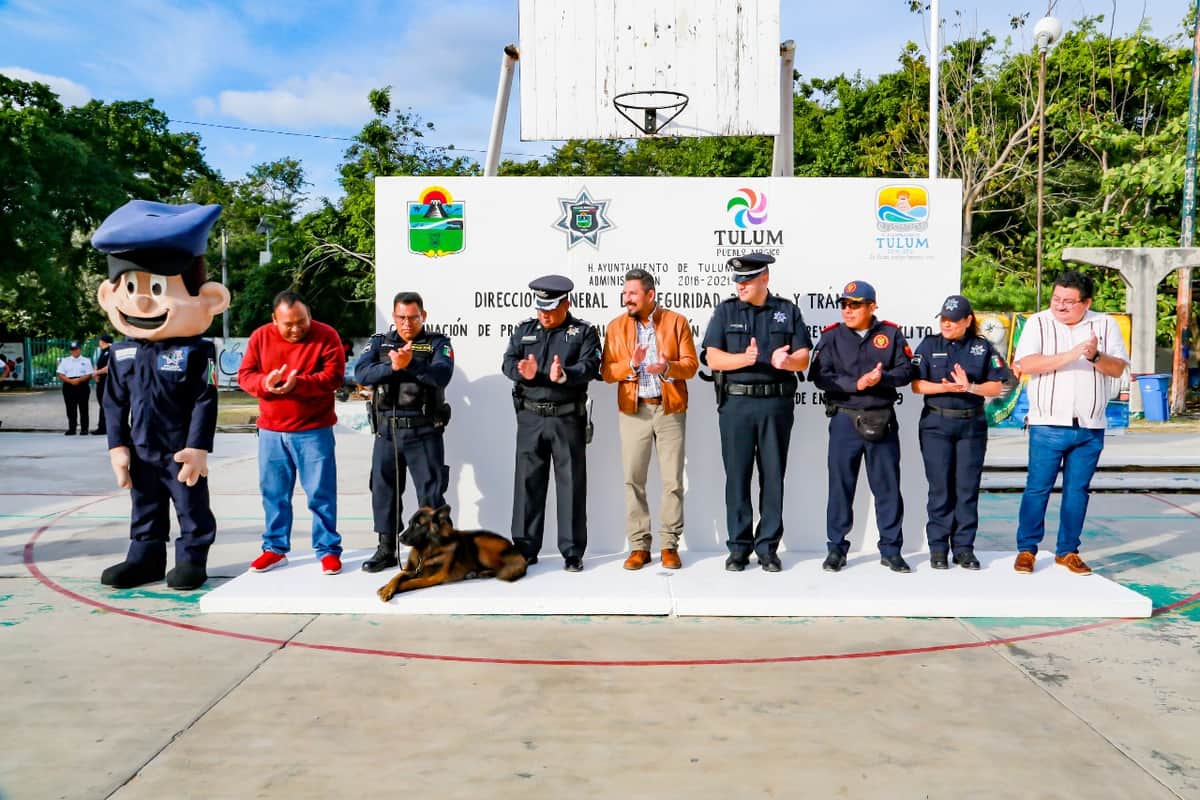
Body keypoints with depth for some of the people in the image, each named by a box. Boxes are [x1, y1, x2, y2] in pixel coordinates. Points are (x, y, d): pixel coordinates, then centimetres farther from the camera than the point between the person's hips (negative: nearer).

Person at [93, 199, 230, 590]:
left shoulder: (196, 351, -12)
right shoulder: (122, 353, 2)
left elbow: (206, 402, -13)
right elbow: (114, 404, 7)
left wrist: (198, 448, -15)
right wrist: (118, 447, 2)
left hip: (181, 451, -5)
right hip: (140, 451, 5)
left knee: (191, 507, 7)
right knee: (145, 508, 17)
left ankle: (192, 559, 19)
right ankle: (146, 557, 30)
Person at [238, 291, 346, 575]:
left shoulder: (326, 335, -6)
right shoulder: (260, 337, 4)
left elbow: (334, 376, -13)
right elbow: (244, 375, 4)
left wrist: (298, 384, -25)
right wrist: (265, 383, -18)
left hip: (314, 430, -3)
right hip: (271, 430, 4)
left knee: (321, 493, -1)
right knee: (273, 492, 11)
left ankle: (328, 550, 9)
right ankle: (275, 548, 24)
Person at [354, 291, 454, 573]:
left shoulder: (438, 343, 2)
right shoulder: (380, 342, 10)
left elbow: (442, 375, -17)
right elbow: (361, 373, -7)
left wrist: (410, 364, -29)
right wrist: (392, 366, -22)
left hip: (424, 432, -3)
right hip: (386, 431, 3)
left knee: (431, 492, 2)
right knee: (383, 489, 10)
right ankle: (386, 550, 23)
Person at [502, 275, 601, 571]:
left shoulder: (584, 331, 3)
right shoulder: (525, 329, 13)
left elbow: (590, 366, -10)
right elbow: (508, 362, 3)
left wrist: (564, 375, -30)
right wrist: (523, 372, -19)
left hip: (567, 417, -3)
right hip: (530, 416, 3)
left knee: (571, 484, 2)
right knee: (527, 481, 6)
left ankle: (573, 551, 11)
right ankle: (525, 548, 16)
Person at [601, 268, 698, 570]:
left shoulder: (676, 321, 2)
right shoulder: (616, 326, 7)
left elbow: (690, 364, -2)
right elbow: (606, 372, 3)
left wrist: (667, 368, -22)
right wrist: (630, 365, -16)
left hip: (670, 410, -1)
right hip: (633, 411, 2)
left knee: (673, 480, 1)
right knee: (633, 479, 2)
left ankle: (670, 545, 12)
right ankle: (639, 546, 11)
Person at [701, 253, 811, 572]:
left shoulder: (788, 311, 8)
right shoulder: (726, 311, 7)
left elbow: (803, 358, 3)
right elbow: (713, 358, -2)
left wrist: (785, 361, -19)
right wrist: (744, 358, -19)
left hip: (776, 403, 0)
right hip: (736, 403, 0)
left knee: (773, 476, 4)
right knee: (737, 475, 2)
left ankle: (768, 548, 14)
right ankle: (739, 547, 12)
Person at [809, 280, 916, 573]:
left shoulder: (891, 334, 5)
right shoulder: (831, 336, 2)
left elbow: (905, 371, 1)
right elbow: (821, 376, -7)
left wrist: (882, 378, -18)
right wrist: (856, 384, -17)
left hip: (883, 420, 1)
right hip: (845, 419, -1)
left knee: (888, 486, 7)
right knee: (840, 486, 5)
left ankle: (891, 550, 19)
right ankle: (836, 549, 16)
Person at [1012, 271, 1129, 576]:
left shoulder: (1105, 325, 8)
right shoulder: (1038, 323, -1)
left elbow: (1118, 368, 3)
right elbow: (1025, 364, -14)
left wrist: (1095, 356, -17)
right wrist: (1071, 355, -21)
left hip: (1091, 428, 3)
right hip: (1048, 425, -3)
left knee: (1077, 490, 9)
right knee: (1037, 488, 0)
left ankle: (1068, 551, 20)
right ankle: (1026, 550, 10)